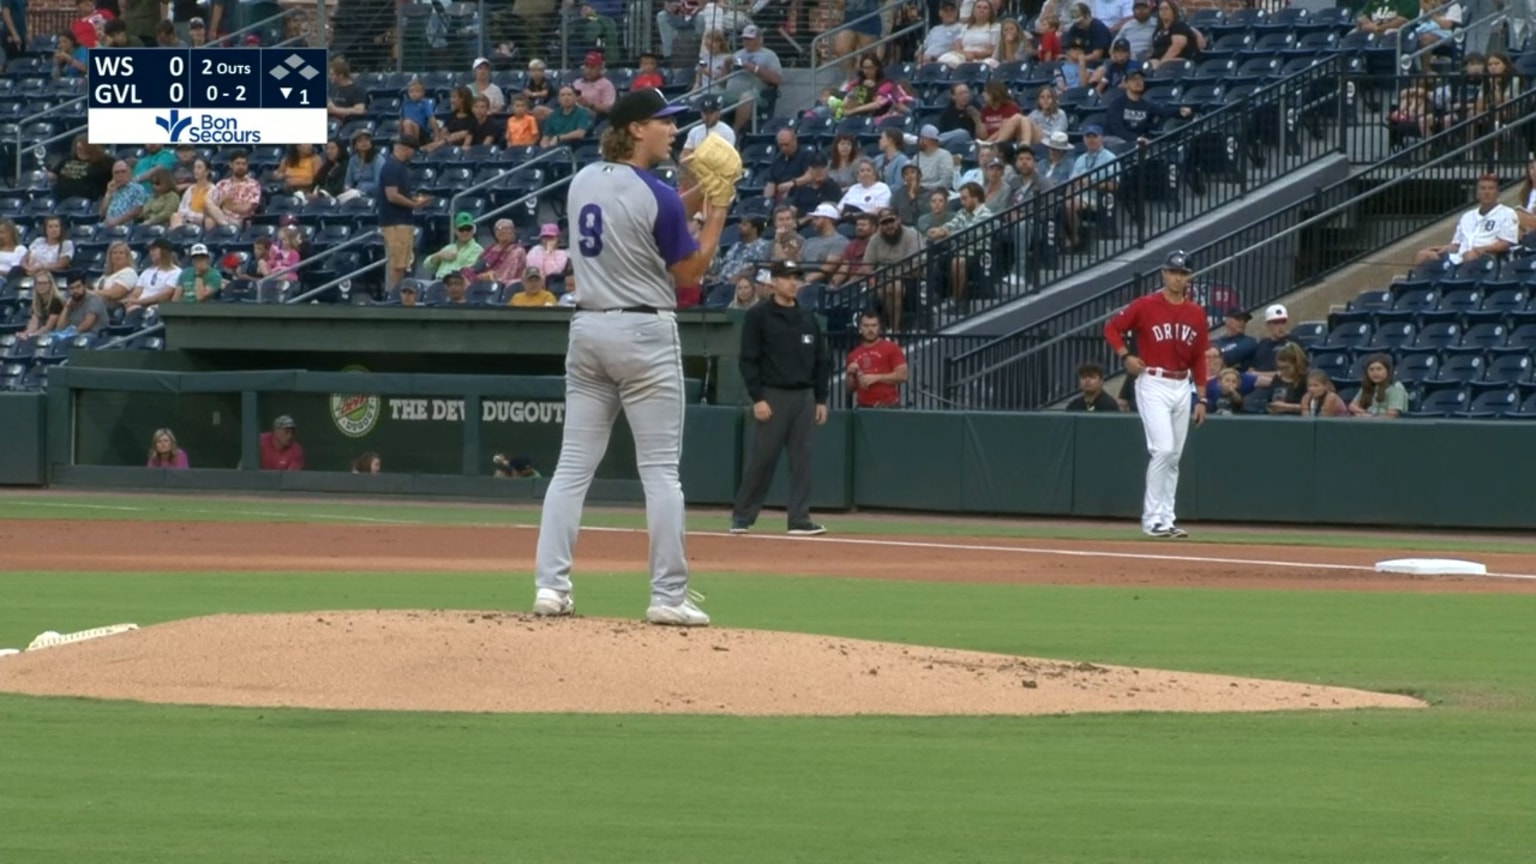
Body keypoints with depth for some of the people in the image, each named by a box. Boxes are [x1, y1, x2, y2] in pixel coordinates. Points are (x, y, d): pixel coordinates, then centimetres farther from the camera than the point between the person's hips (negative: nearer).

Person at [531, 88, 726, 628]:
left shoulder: (583, 182, 7)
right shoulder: (658, 197, -14)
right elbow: (688, 274, -6)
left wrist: (695, 197, 12)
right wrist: (716, 214, 3)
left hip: (587, 329, 6)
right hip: (645, 333, -6)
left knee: (573, 464, 7)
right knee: (660, 470, -2)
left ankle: (550, 585, 1)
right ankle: (668, 597, -4)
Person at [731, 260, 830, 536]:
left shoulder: (809, 319, 14)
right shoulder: (758, 316, -2)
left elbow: (820, 361, 17)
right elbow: (748, 360, -6)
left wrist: (821, 399, 11)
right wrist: (758, 398, -14)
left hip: (804, 396, 5)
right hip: (774, 395, -5)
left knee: (802, 459, 1)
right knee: (763, 458, -6)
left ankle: (800, 519, 2)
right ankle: (741, 517, 3)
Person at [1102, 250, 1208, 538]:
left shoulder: (1196, 313, 8)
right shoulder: (1146, 306, -6)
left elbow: (1199, 358, 12)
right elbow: (1111, 328, 1)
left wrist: (1201, 399, 9)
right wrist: (1125, 356, -14)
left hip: (1182, 387, 5)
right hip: (1153, 385, -5)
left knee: (1174, 457, 9)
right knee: (1163, 449, -16)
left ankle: (1166, 519, 15)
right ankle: (1152, 519, -11)